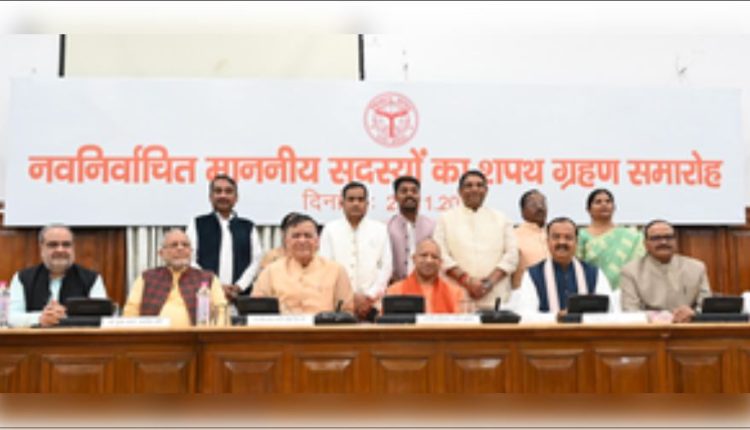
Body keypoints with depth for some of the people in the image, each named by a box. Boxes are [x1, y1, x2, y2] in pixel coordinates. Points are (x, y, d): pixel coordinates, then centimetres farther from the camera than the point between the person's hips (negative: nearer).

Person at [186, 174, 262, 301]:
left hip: (239, 295, 1)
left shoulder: (248, 227, 14)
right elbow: (190, 261, 2)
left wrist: (238, 287, -7)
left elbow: (256, 260, 7)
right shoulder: (197, 225, 10)